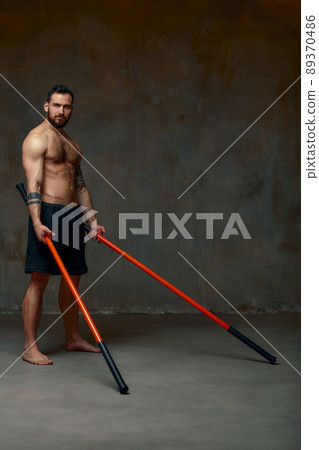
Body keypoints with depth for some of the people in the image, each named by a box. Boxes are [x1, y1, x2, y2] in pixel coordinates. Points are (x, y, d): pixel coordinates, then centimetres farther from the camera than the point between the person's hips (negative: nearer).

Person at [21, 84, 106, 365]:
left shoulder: (72, 145, 20)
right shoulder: (36, 139, -6)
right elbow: (33, 185, -15)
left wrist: (92, 220, 18)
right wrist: (36, 221, -26)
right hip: (48, 214, -8)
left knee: (73, 277, 13)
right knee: (40, 279, -9)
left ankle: (73, 338, 25)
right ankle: (30, 347, -5)